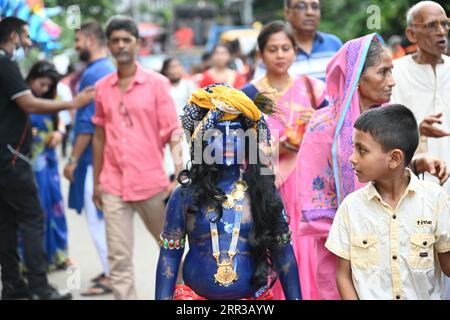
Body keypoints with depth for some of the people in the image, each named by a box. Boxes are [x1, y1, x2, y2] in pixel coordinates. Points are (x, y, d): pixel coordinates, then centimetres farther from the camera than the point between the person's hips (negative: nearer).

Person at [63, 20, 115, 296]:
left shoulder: (94, 73, -16)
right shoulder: (111, 70, 14)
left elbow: (88, 122, -20)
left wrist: (73, 159, -16)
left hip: (94, 157, -10)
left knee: (96, 217, -5)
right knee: (106, 217, 15)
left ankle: (110, 276, -1)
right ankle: (112, 270, 21)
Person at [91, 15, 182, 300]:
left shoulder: (157, 83, -3)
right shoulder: (102, 88, 8)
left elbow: (173, 132, -7)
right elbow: (100, 135, 14)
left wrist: (180, 176, -17)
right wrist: (96, 182, 13)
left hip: (152, 182, -2)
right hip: (114, 185, 2)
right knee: (119, 258, 0)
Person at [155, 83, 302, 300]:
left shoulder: (262, 193, -1)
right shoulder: (186, 196, -3)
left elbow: (283, 254, 2)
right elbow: (169, 257, 0)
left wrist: (295, 297, 0)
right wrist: (163, 297, -5)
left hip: (254, 295, 1)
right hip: (196, 295, -1)